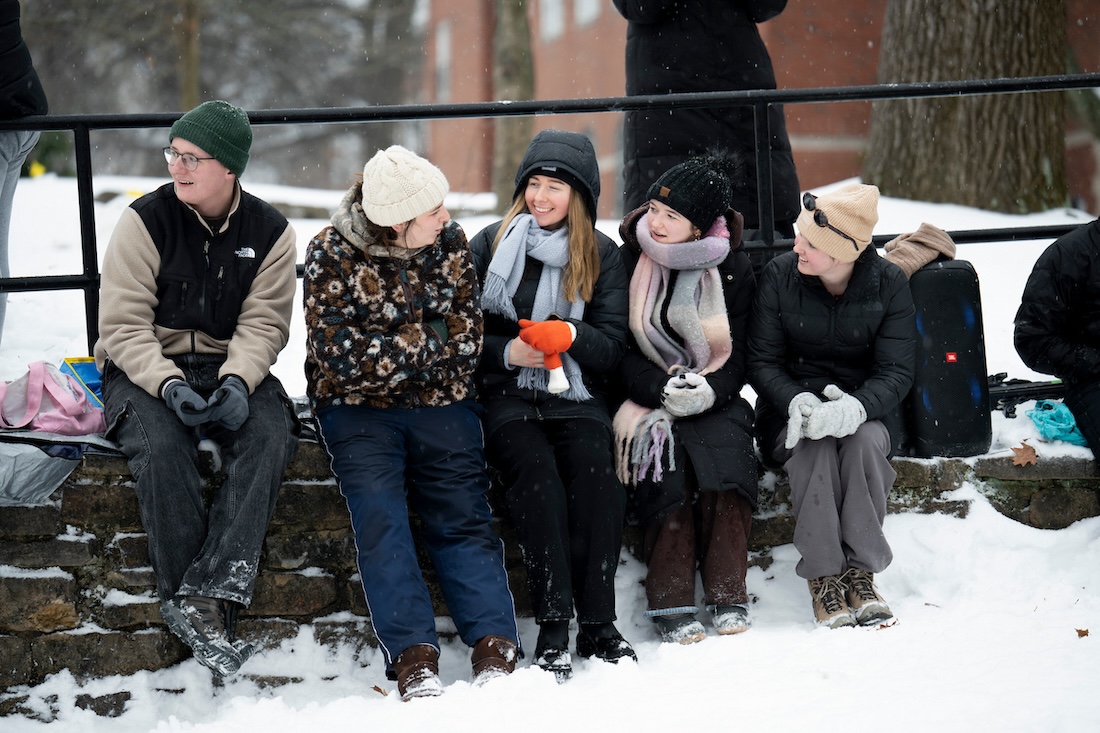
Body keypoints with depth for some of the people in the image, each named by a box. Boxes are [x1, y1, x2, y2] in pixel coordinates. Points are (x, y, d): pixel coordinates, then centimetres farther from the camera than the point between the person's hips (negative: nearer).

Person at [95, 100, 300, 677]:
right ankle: (185, 597, -29)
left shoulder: (270, 232, 3)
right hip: (144, 370, -2)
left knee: (270, 433, -30)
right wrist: (168, 385, -26)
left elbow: (263, 325, -3)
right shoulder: (146, 219, -5)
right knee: (160, 444, -35)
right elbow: (123, 325, -10)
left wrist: (237, 380, -24)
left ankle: (206, 599, -37)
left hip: (231, 369, 2)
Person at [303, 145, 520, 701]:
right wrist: (428, 336, -11)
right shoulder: (332, 255, -9)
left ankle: (495, 649, -24)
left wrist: (387, 354, -9)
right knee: (379, 512, -23)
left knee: (462, 515, -13)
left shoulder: (450, 242, 2)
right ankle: (412, 656, -28)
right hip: (357, 407, -3)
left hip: (439, 404, 3)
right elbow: (341, 357, -15)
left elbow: (466, 339, 2)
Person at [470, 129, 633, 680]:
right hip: (506, 393, -1)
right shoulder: (489, 245, 10)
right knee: (536, 469, -30)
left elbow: (612, 345, 6)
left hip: (576, 394, 1)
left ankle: (597, 623, -25)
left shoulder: (601, 256, 12)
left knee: (595, 468, -29)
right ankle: (552, 626, -30)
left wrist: (569, 335, -15)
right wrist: (507, 351, -12)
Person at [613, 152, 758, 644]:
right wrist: (664, 390, -19)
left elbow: (737, 355, 3)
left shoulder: (734, 268, 2)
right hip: (647, 397, -1)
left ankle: (729, 598, -22)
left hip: (715, 400, 1)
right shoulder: (629, 259, 0)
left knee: (726, 466, -30)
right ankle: (671, 605, -26)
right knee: (668, 473, -30)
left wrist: (707, 391, -18)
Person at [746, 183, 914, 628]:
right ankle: (822, 576, -31)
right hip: (792, 412, 0)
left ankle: (861, 571, -29)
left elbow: (896, 372, -10)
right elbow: (762, 361, -5)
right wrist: (797, 401, -27)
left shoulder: (889, 284, -6)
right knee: (814, 444, -34)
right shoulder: (779, 277, -5)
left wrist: (855, 407, -32)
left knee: (865, 440, -35)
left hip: (865, 411, 0)